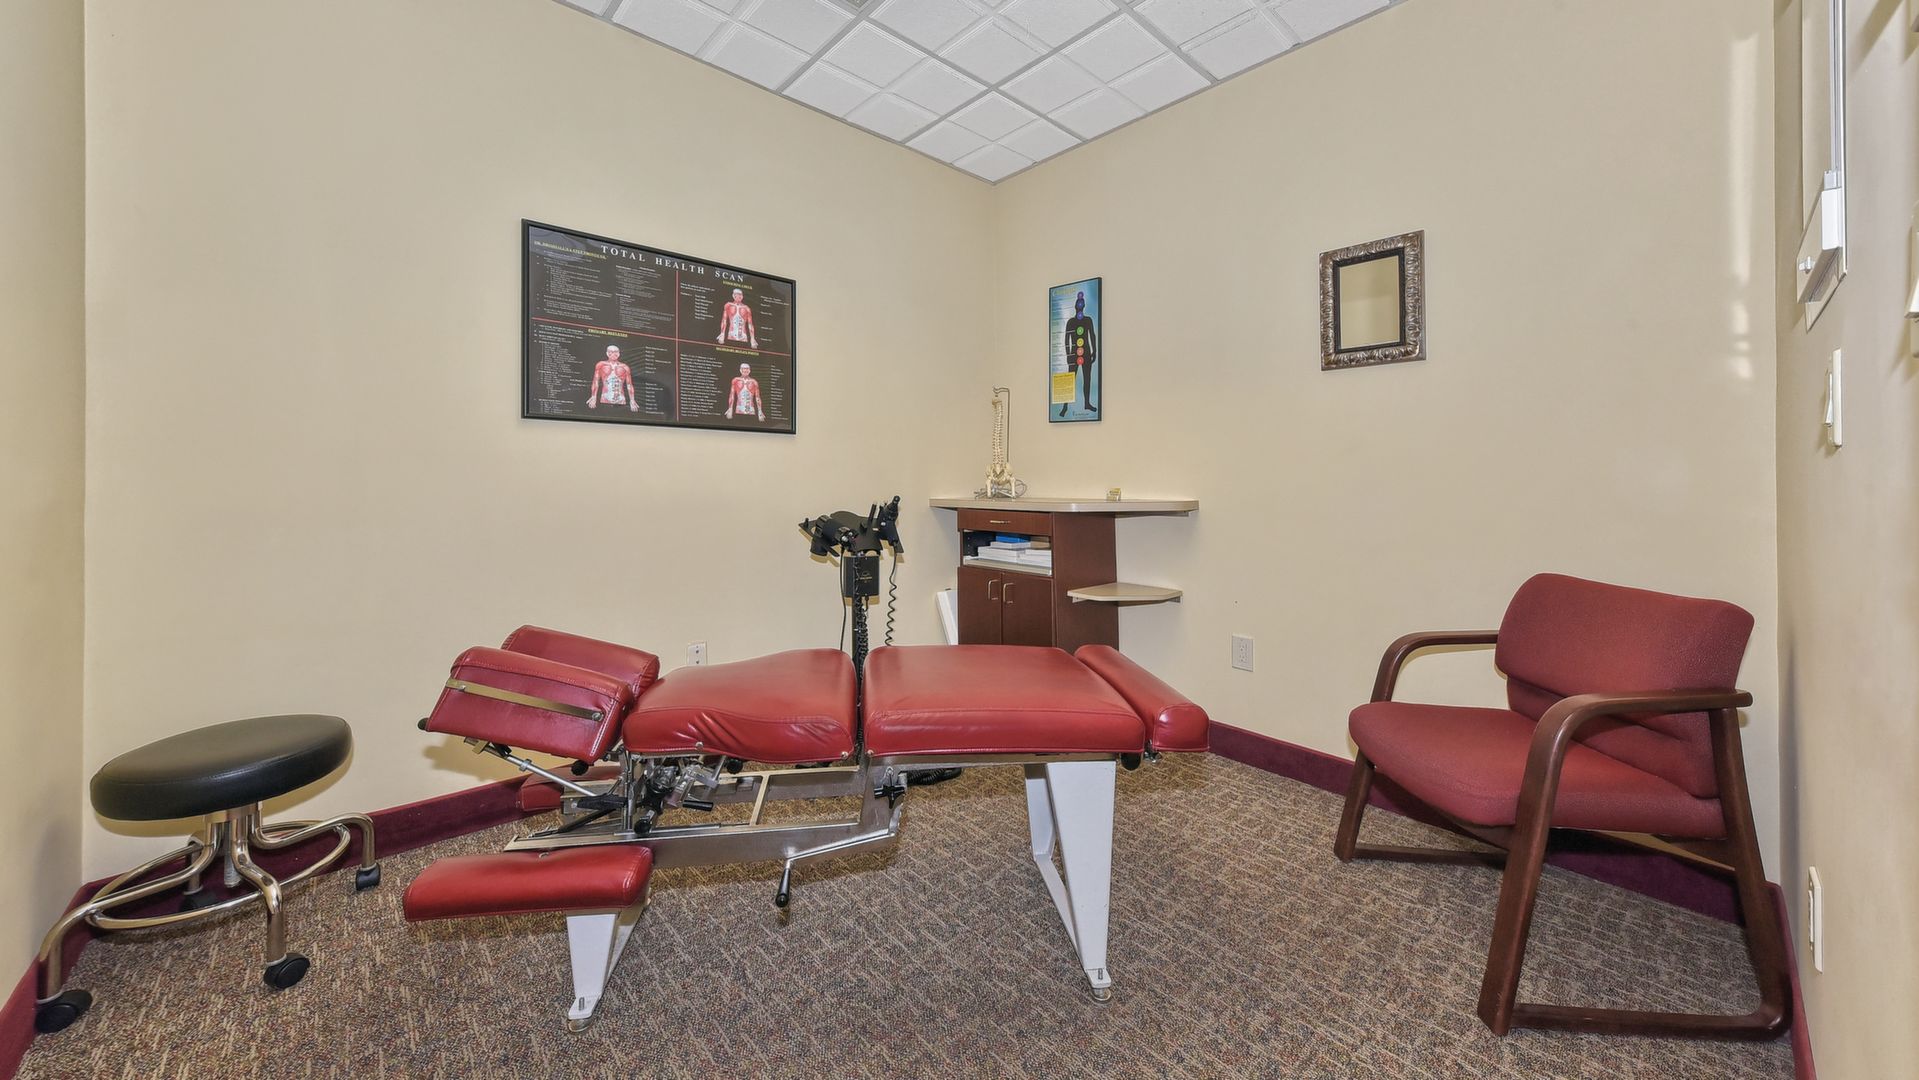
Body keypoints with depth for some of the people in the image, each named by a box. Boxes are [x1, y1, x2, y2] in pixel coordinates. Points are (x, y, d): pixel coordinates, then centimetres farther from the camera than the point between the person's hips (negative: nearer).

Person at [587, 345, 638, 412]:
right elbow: (596, 382, 7)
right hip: (605, 401, 0)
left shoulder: (624, 367, 11)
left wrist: (632, 401, 0)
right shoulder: (601, 365, 10)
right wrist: (593, 398, -4)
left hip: (621, 401, 0)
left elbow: (629, 385, 9)